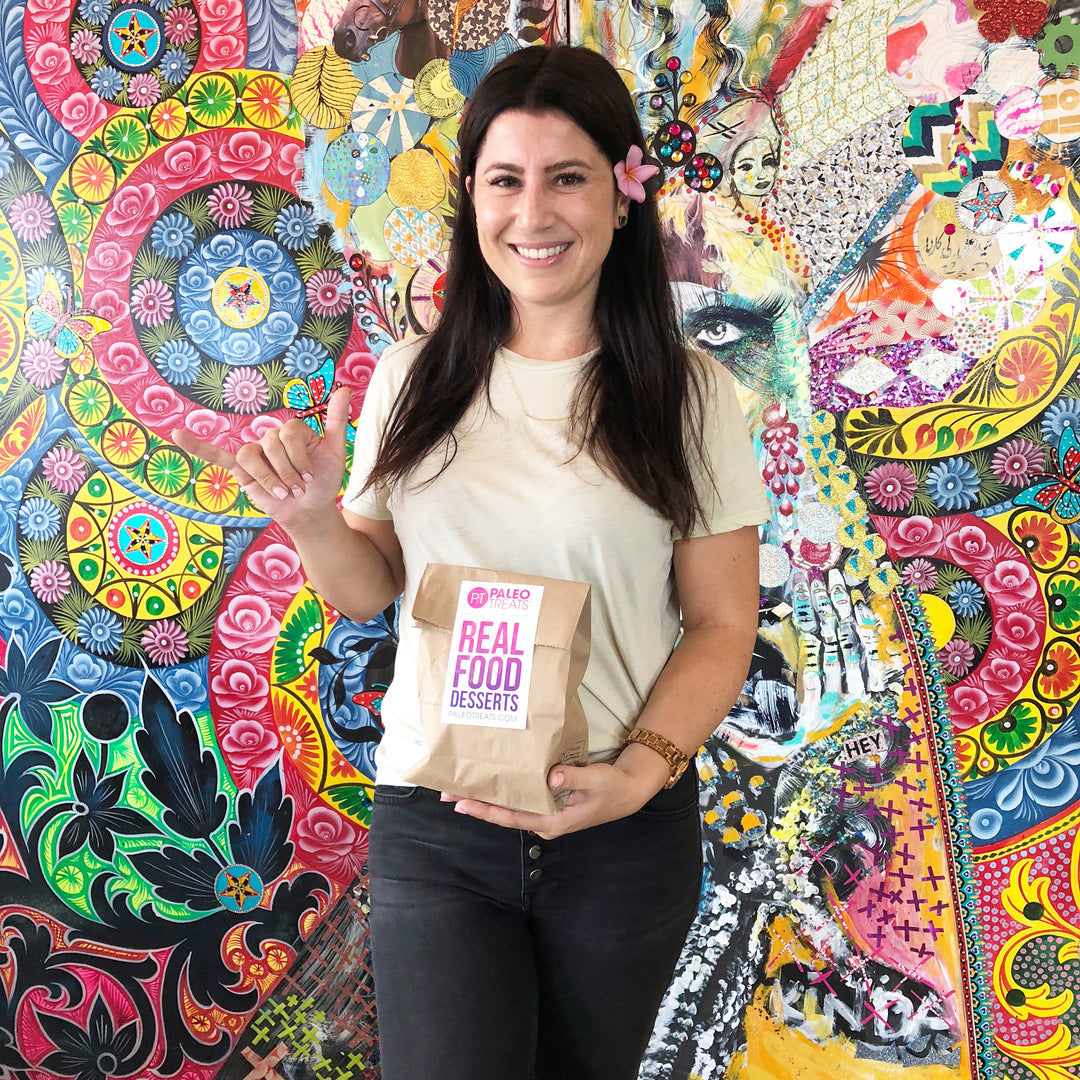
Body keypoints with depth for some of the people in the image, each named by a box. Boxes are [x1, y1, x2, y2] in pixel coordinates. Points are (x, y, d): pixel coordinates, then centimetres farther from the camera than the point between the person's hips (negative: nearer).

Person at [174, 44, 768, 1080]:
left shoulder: (690, 398, -5)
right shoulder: (413, 378, 1)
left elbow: (721, 625, -3)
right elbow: (369, 589, 8)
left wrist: (640, 771, -17)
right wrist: (311, 519, -12)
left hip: (625, 834, 0)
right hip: (432, 825, 1)